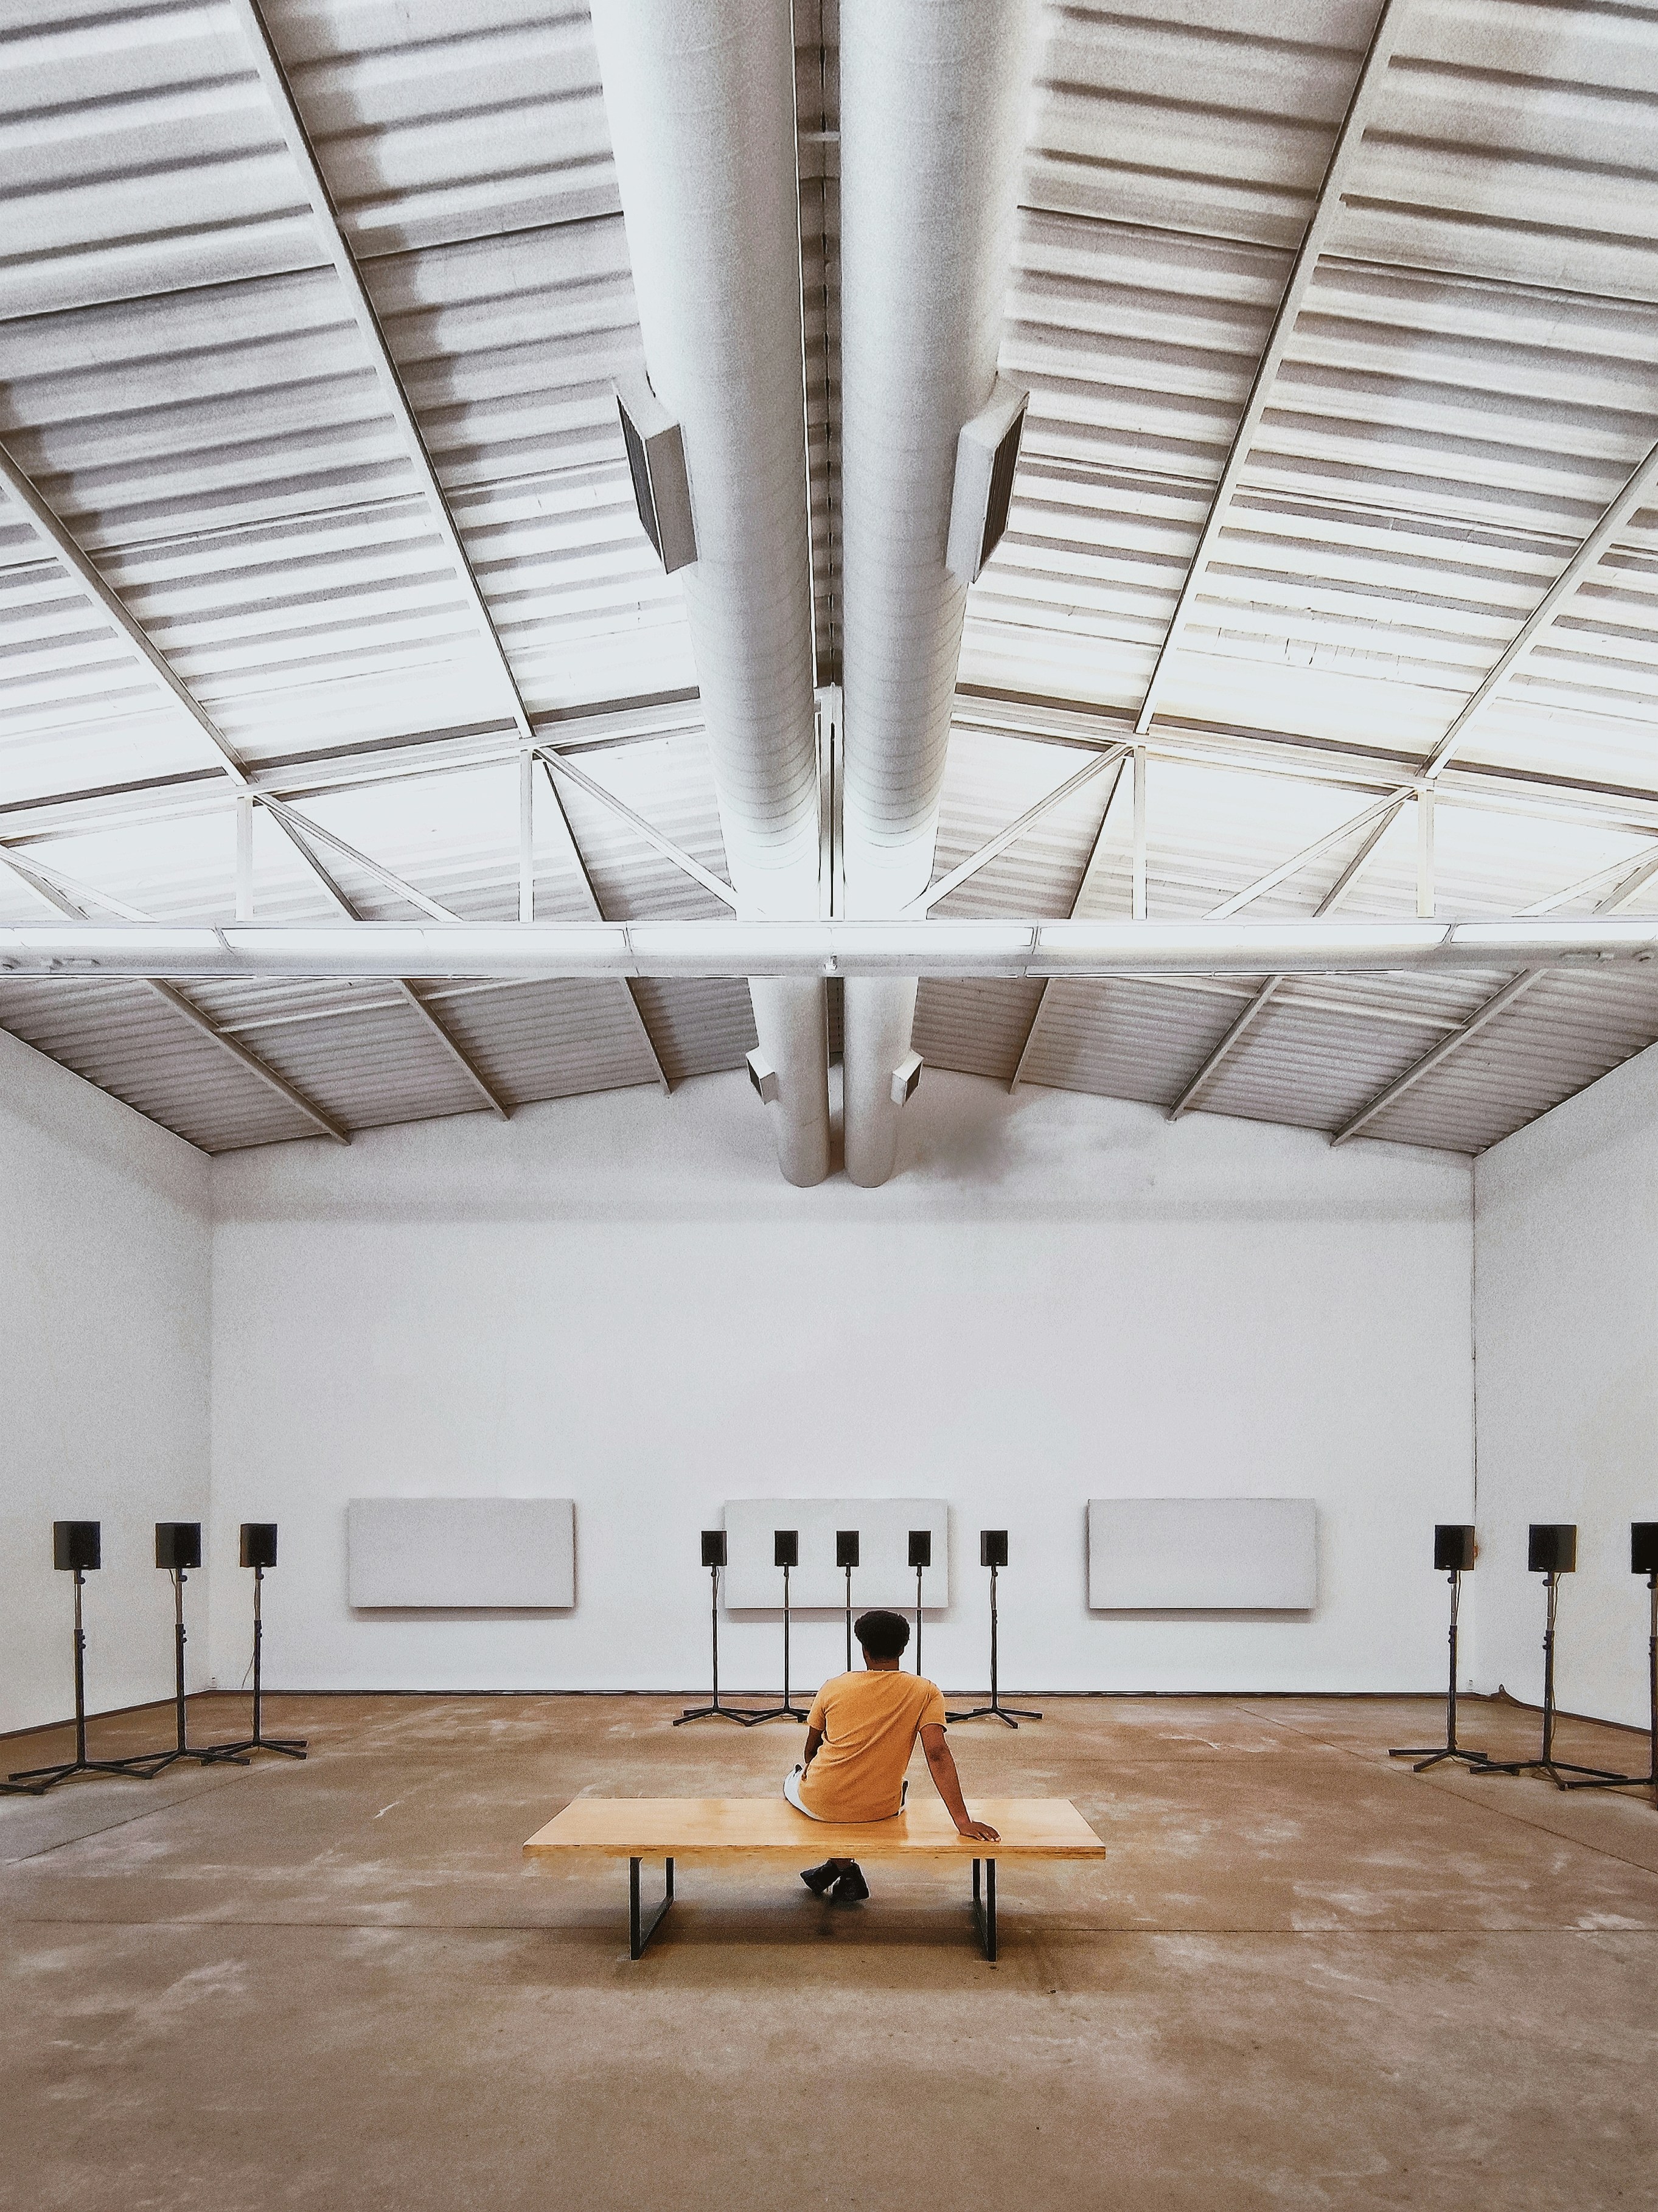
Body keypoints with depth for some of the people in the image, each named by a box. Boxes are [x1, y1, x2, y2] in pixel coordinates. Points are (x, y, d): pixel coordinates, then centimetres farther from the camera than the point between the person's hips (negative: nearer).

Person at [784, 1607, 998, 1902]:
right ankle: (839, 1867, 24)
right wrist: (963, 1821, -18)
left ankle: (844, 1869, 24)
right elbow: (937, 1754, -18)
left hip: (821, 1803, 0)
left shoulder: (834, 1687, -3)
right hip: (880, 1809, 0)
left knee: (793, 1781, 34)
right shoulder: (926, 1692, -7)